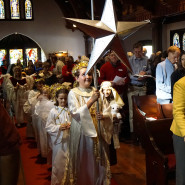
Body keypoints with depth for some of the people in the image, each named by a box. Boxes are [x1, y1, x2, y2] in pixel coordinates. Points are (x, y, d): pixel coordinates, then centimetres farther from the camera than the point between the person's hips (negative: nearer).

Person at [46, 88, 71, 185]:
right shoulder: (53, 111, -2)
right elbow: (48, 127, -3)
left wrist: (71, 125, -13)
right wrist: (59, 127, -16)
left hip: (69, 139, 1)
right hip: (58, 140, -1)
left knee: (69, 162, 7)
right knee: (58, 162, 6)